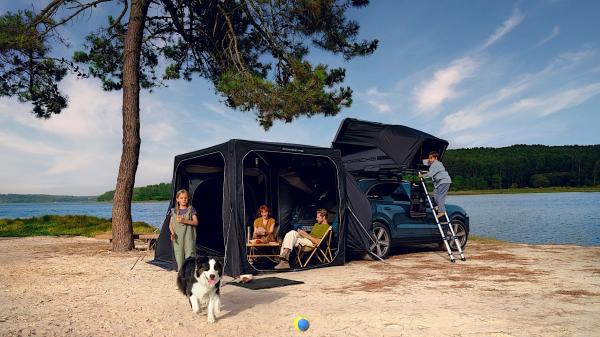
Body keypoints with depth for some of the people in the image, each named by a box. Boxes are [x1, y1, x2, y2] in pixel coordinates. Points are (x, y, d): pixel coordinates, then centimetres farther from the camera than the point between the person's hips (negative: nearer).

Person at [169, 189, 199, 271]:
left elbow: (195, 222, -4)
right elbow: (170, 224, 9)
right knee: (179, 257, 5)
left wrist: (184, 221, -18)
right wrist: (172, 232, -10)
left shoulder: (191, 209, 2)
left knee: (190, 257, -9)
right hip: (178, 238, 3)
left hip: (189, 238, -3)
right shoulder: (174, 211, 10)